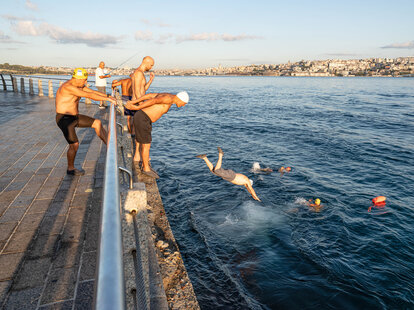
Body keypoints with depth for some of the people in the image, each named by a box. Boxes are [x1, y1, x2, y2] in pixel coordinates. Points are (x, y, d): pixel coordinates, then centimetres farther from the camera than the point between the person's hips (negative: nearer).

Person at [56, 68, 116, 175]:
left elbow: (92, 91, 9)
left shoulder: (78, 85, 5)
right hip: (64, 119, -9)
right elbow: (89, 95, -29)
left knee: (97, 123, 0)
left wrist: (107, 96, -2)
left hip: (74, 117, 9)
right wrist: (107, 99, -26)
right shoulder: (68, 87, -25)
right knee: (74, 144, -8)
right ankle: (70, 169, 13)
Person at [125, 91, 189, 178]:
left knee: (146, 144, 17)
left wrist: (134, 102, 16)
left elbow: (149, 95, 16)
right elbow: (153, 101, -27)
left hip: (144, 118, 10)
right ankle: (146, 169, 15)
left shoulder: (165, 96, 14)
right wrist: (137, 108, -27)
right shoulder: (169, 98, -17)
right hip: (142, 119, -10)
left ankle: (145, 165, 30)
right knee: (146, 145, 1)